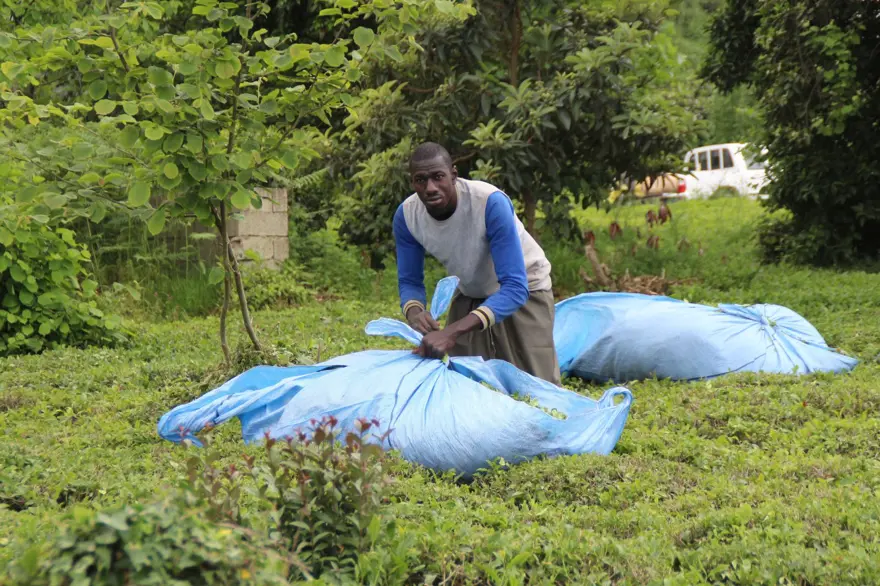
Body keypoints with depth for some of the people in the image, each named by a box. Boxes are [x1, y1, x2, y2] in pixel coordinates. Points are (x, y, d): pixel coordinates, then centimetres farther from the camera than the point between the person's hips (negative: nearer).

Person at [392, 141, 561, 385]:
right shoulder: (406, 215, -20)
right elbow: (410, 281, -8)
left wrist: (452, 331, -50)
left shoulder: (491, 203, -35)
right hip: (469, 295, 4)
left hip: (523, 290, -4)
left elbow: (515, 287, -39)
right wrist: (414, 312, -34)